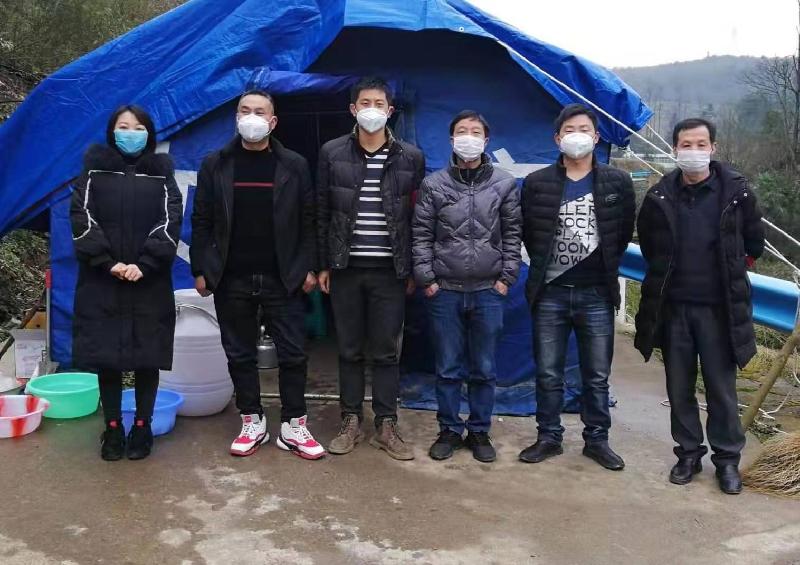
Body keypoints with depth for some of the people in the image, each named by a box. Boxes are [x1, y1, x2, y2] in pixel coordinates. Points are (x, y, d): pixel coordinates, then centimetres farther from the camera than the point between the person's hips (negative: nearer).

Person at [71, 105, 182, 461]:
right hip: (101, 281, 0)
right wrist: (108, 262, -14)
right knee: (106, 356, 3)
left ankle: (142, 426, 16)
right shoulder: (95, 169, 9)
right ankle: (113, 428, 16)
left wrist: (143, 264, -15)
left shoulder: (161, 173, 9)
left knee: (147, 356, 3)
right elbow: (82, 217, -1)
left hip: (150, 282, 0)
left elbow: (170, 221, -2)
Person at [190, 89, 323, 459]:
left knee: (293, 353, 2)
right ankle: (252, 422, 23)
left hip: (282, 278, -1)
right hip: (231, 279, 1)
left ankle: (293, 426, 14)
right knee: (240, 354, 9)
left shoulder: (294, 166, 3)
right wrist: (200, 269, 0)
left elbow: (307, 222, 3)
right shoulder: (215, 165, 5)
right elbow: (201, 222, 5)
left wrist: (308, 268, -2)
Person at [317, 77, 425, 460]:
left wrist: (413, 269, 1)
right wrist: (323, 264, 1)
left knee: (387, 351, 5)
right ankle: (351, 423, 20)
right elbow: (322, 213, 5)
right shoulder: (332, 153, 3)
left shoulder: (411, 158, 2)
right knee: (350, 350, 9)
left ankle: (386, 427, 16)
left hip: (390, 270, 0)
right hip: (345, 268, 1)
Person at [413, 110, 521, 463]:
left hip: (488, 291, 1)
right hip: (444, 290, 0)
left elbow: (512, 235, 6)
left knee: (484, 368, 9)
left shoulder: (505, 185, 4)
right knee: (448, 368, 8)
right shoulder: (433, 184, 2)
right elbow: (421, 235, 2)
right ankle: (449, 430, 22)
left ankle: (479, 432, 23)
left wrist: (506, 278, 0)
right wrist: (426, 278, -4)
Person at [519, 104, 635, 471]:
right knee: (548, 374, 8)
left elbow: (625, 233, 12)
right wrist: (545, 264, 9)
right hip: (550, 293, 0)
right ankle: (549, 437, 22)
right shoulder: (537, 183, 1)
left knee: (597, 375, 9)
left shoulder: (617, 182, 3)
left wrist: (606, 267, 10)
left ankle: (596, 439, 23)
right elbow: (527, 233, 10)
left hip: (597, 294, 0)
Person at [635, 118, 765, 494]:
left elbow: (754, 243, 10)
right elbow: (648, 244, 17)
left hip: (719, 307, -2)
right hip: (672, 307, 2)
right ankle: (688, 453, 26)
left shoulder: (736, 191, -4)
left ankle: (727, 459, 21)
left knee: (721, 388, 6)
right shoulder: (659, 197, 0)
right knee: (679, 388, 11)